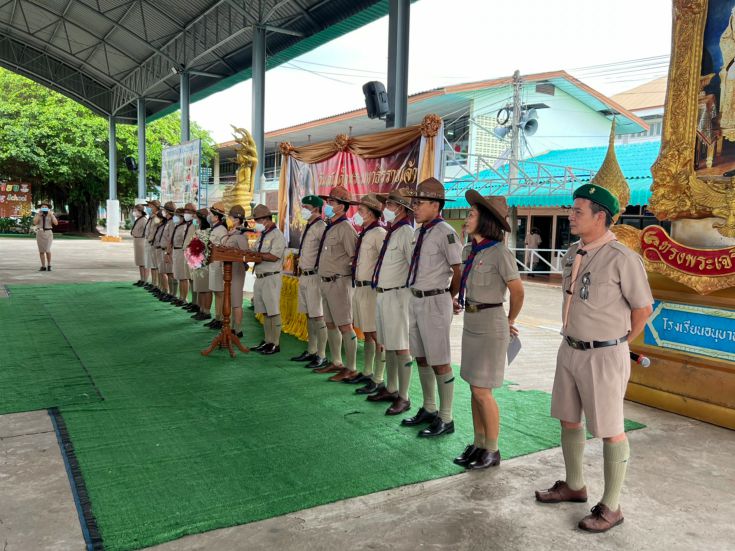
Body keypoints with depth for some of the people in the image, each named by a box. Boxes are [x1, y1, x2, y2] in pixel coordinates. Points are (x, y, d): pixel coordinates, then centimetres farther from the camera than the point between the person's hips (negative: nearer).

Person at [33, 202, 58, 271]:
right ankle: (43, 267, 12)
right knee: (41, 251, 3)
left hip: (48, 233, -2)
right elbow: (35, 223, -11)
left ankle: (49, 265, 7)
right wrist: (39, 215, -17)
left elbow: (56, 223, -13)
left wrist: (51, 214, -18)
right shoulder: (37, 215, 4)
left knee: (47, 250, -13)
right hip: (40, 233, 2)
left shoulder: (51, 215, 1)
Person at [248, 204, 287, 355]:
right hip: (260, 278, 9)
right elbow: (260, 256, 17)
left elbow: (273, 256, -19)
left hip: (271, 278, -9)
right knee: (265, 312, 13)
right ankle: (267, 341, 21)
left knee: (273, 312, -4)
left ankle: (275, 344, 2)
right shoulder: (262, 235, 18)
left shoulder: (277, 235, -9)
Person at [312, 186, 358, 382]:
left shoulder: (345, 228, -14)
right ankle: (336, 363, 29)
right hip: (325, 282, 10)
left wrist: (347, 273, -7)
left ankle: (351, 369, 4)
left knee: (344, 326, -4)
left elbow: (356, 256, -17)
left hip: (339, 283, -10)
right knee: (330, 324, 16)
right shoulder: (329, 227, 13)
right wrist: (323, 280, 16)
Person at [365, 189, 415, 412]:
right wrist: (379, 289, 17)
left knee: (400, 348, -3)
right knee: (389, 345, 17)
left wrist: (412, 293, -17)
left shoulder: (406, 232, -14)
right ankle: (391, 390, 29)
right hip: (382, 294, 10)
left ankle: (403, 398, 5)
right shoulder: (391, 231, 15)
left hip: (397, 295, -10)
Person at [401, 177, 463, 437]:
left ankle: (445, 420, 13)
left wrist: (448, 297, -3)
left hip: (434, 302, -9)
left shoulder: (445, 233, -16)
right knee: (421, 358, 18)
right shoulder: (418, 232, 10)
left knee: (439, 363, 0)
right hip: (415, 299, 9)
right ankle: (429, 409, 33)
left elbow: (460, 270, -16)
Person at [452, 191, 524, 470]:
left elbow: (518, 292, -7)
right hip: (471, 323, 8)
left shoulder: (500, 253, -17)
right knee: (475, 389, 13)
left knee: (482, 391, -2)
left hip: (490, 327, -8)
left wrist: (509, 322, 4)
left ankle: (492, 451, 14)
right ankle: (478, 444, 25)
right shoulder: (469, 250, 6)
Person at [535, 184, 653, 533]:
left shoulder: (621, 258, -18)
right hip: (570, 349, 8)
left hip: (604, 356, -8)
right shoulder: (573, 253, 5)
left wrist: (616, 345, 3)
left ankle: (611, 507, 21)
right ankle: (574, 486, 37)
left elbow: (642, 308, -9)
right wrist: (573, 337, 16)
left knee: (609, 431, 6)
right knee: (568, 420, 17)